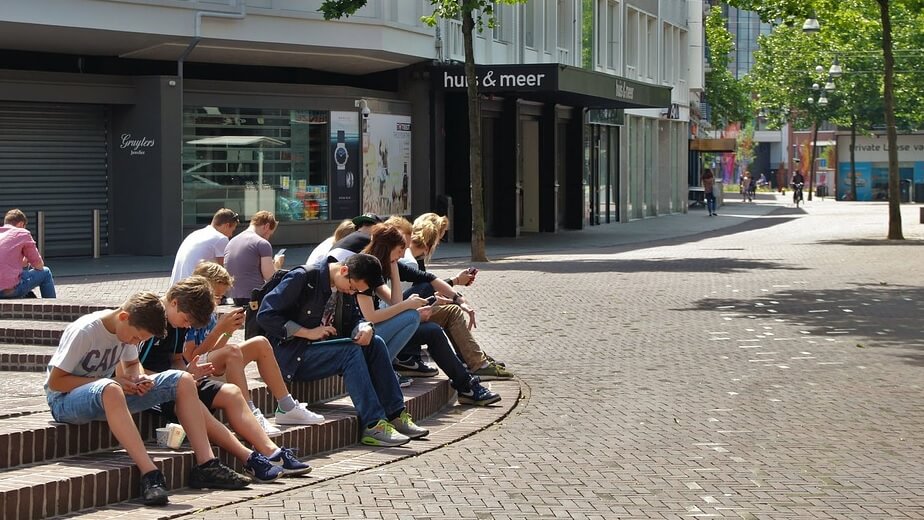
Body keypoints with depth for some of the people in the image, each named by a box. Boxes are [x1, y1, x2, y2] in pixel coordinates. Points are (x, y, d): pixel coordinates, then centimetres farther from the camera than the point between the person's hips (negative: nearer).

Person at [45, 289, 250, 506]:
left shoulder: (129, 329, -1)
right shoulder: (82, 332, -22)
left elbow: (132, 364, 17)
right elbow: (55, 382, -20)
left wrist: (139, 378, -9)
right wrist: (112, 381, -24)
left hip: (106, 397, 7)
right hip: (65, 399, -7)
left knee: (182, 381, -7)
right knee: (110, 390, -44)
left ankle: (205, 465, -14)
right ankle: (150, 475, -48)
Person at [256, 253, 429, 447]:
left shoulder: (343, 288, 7)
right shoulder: (303, 278, -15)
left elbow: (349, 321, 14)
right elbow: (265, 315, -18)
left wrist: (365, 328, -11)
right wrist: (307, 332, -22)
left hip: (322, 348, 8)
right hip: (290, 355, -8)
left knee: (374, 343, -12)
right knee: (351, 350, -28)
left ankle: (395, 415, -13)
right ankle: (373, 425, -31)